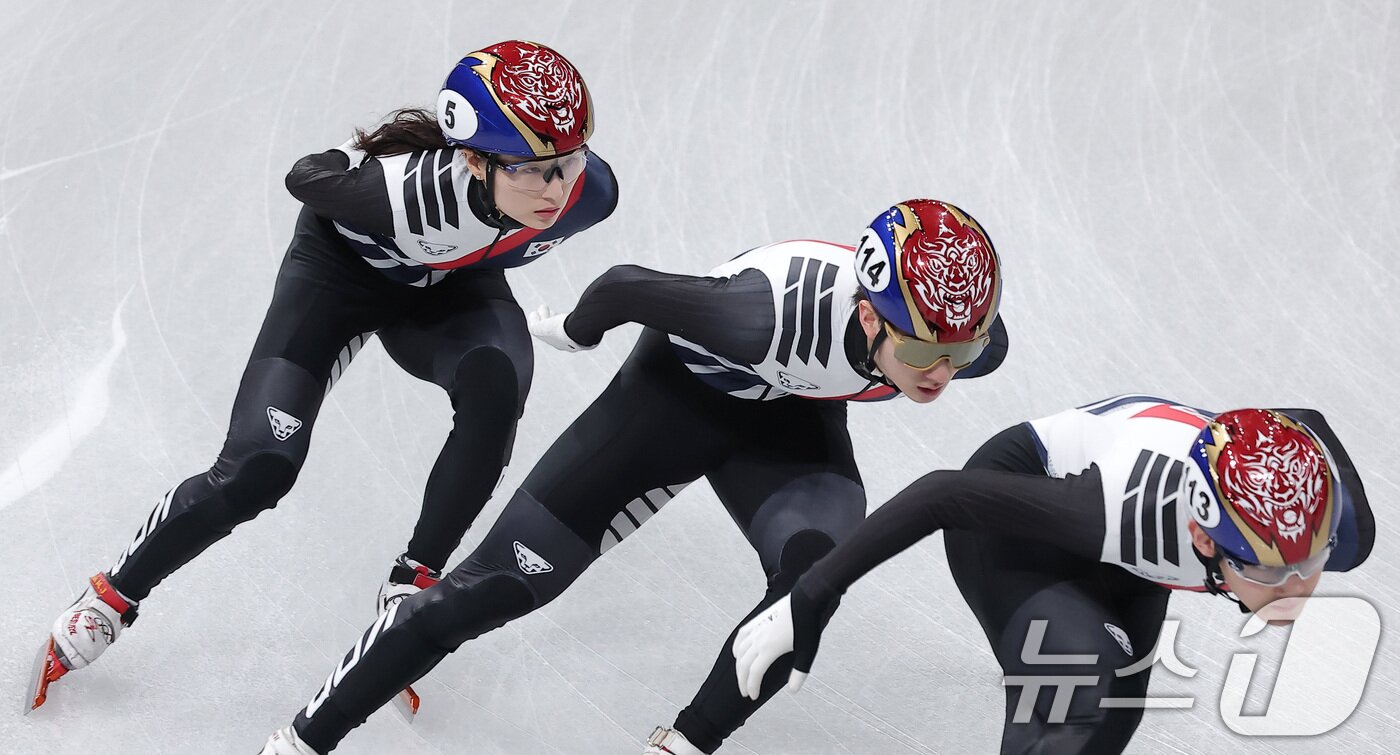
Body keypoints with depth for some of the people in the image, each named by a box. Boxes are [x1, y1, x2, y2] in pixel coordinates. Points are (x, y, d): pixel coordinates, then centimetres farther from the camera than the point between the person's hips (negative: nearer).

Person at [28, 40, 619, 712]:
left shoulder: (590, 191, -29)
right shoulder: (411, 186, -43)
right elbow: (308, 177, -20)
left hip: (451, 280, 4)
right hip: (344, 261, -3)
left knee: (495, 386, -30)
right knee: (259, 469, -13)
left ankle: (413, 586, -12)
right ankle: (111, 598, 11)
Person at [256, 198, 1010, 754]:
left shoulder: (975, 345, -27)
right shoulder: (773, 314, -42)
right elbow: (628, 286, -24)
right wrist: (578, 330, -3)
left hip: (791, 417, 4)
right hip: (683, 388, -4)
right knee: (501, 582, -6)